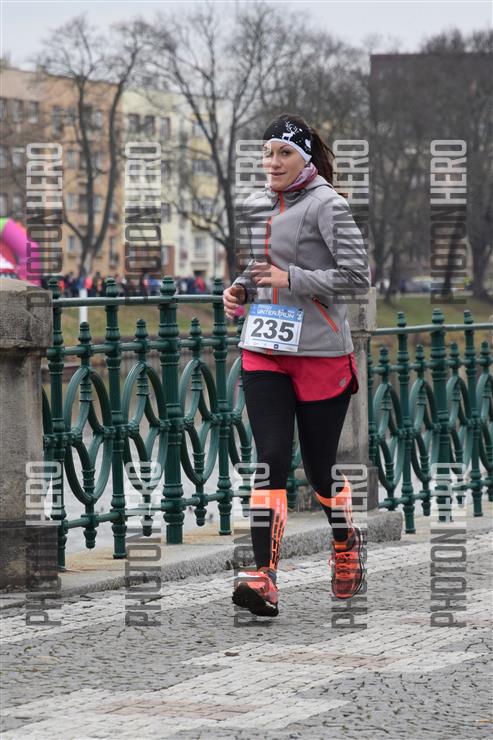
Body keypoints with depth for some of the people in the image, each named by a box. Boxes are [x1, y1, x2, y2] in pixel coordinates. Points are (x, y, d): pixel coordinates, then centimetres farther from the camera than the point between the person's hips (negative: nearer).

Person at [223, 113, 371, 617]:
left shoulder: (326, 205, -10)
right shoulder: (254, 206, 11)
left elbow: (357, 277, -16)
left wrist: (291, 279, -20)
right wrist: (239, 290, 5)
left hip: (321, 354, -5)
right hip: (263, 352, 5)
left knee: (319, 466, 6)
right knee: (270, 459, -9)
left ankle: (346, 546, 35)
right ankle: (264, 580, -17)